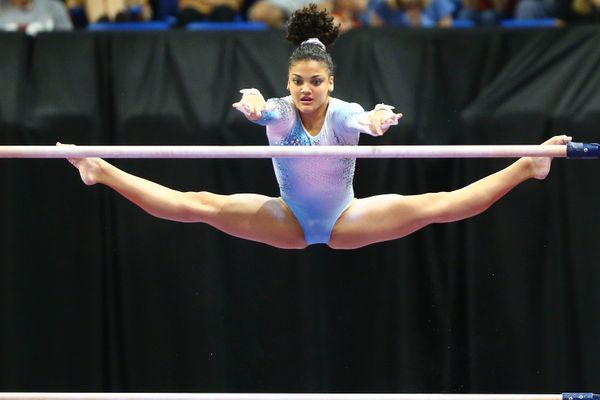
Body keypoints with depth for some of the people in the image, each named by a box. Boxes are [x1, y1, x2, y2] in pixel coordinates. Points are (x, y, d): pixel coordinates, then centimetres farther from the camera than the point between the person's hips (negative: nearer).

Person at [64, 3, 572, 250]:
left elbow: (362, 120, -44)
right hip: (288, 220, 1)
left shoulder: (344, 113, -18)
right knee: (201, 206, -15)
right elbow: (264, 111, -41)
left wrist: (374, 121, -70)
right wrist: (254, 107, -67)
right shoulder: (280, 112, -15)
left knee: (433, 206, -19)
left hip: (346, 220, -1)